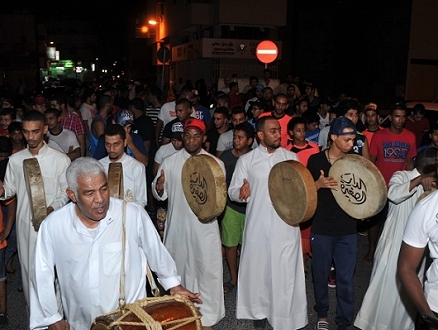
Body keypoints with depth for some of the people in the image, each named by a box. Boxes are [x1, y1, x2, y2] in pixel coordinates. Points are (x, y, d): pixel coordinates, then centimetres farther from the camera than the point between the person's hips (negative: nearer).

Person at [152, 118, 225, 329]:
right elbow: (160, 195, 5)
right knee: (178, 270, 15)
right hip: (177, 227, 2)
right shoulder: (169, 162, 1)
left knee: (208, 270, 1)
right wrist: (159, 188, -18)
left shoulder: (216, 163, -1)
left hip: (205, 227, -1)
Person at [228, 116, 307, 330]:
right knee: (258, 268, 10)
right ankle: (260, 311, 29)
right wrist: (241, 193, -22)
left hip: (286, 225, 0)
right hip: (257, 226, 0)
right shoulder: (246, 160, 2)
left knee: (286, 271, 3)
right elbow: (232, 191, 0)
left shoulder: (291, 157, 6)